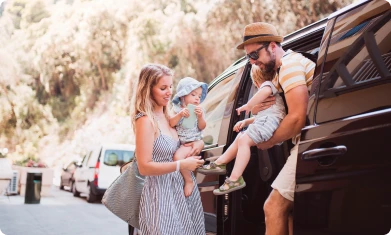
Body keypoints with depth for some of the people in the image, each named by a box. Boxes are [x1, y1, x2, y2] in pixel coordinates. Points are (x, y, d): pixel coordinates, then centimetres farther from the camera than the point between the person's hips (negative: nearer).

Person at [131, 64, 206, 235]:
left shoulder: (167, 116, 8)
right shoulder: (146, 121, -16)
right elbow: (144, 167, -20)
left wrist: (198, 143, -2)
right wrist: (181, 165, -22)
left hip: (180, 189, 8)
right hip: (161, 193, -8)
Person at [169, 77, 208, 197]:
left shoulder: (198, 110, 3)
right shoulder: (176, 109, 3)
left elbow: (202, 127, -4)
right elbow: (171, 124, -11)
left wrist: (200, 116, -20)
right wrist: (180, 114, -25)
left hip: (192, 142, -5)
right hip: (178, 141, 5)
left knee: (178, 156, -29)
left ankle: (189, 181, -13)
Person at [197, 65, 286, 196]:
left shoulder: (267, 84, 4)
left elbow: (265, 91, -25)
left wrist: (248, 106, -18)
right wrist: (246, 122, 26)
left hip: (270, 120, -12)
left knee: (244, 140, -21)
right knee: (240, 138, 17)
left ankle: (235, 179, -28)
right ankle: (219, 164, 19)